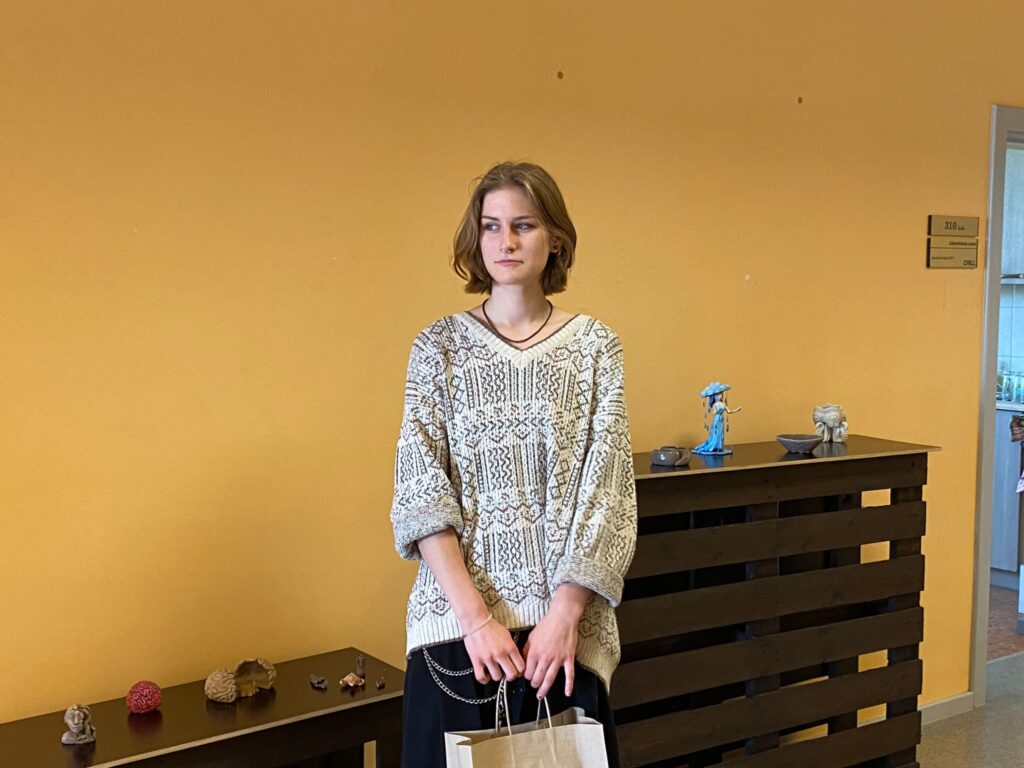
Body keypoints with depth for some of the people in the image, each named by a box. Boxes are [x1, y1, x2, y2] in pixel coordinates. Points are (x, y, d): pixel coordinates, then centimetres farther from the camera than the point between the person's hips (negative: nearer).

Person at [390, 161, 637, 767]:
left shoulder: (595, 346, 3)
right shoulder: (440, 346, 3)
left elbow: (607, 489, -3)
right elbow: (421, 490, -4)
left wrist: (565, 611, -13)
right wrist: (474, 615, -14)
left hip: (564, 616, 0)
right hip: (457, 618, 0)